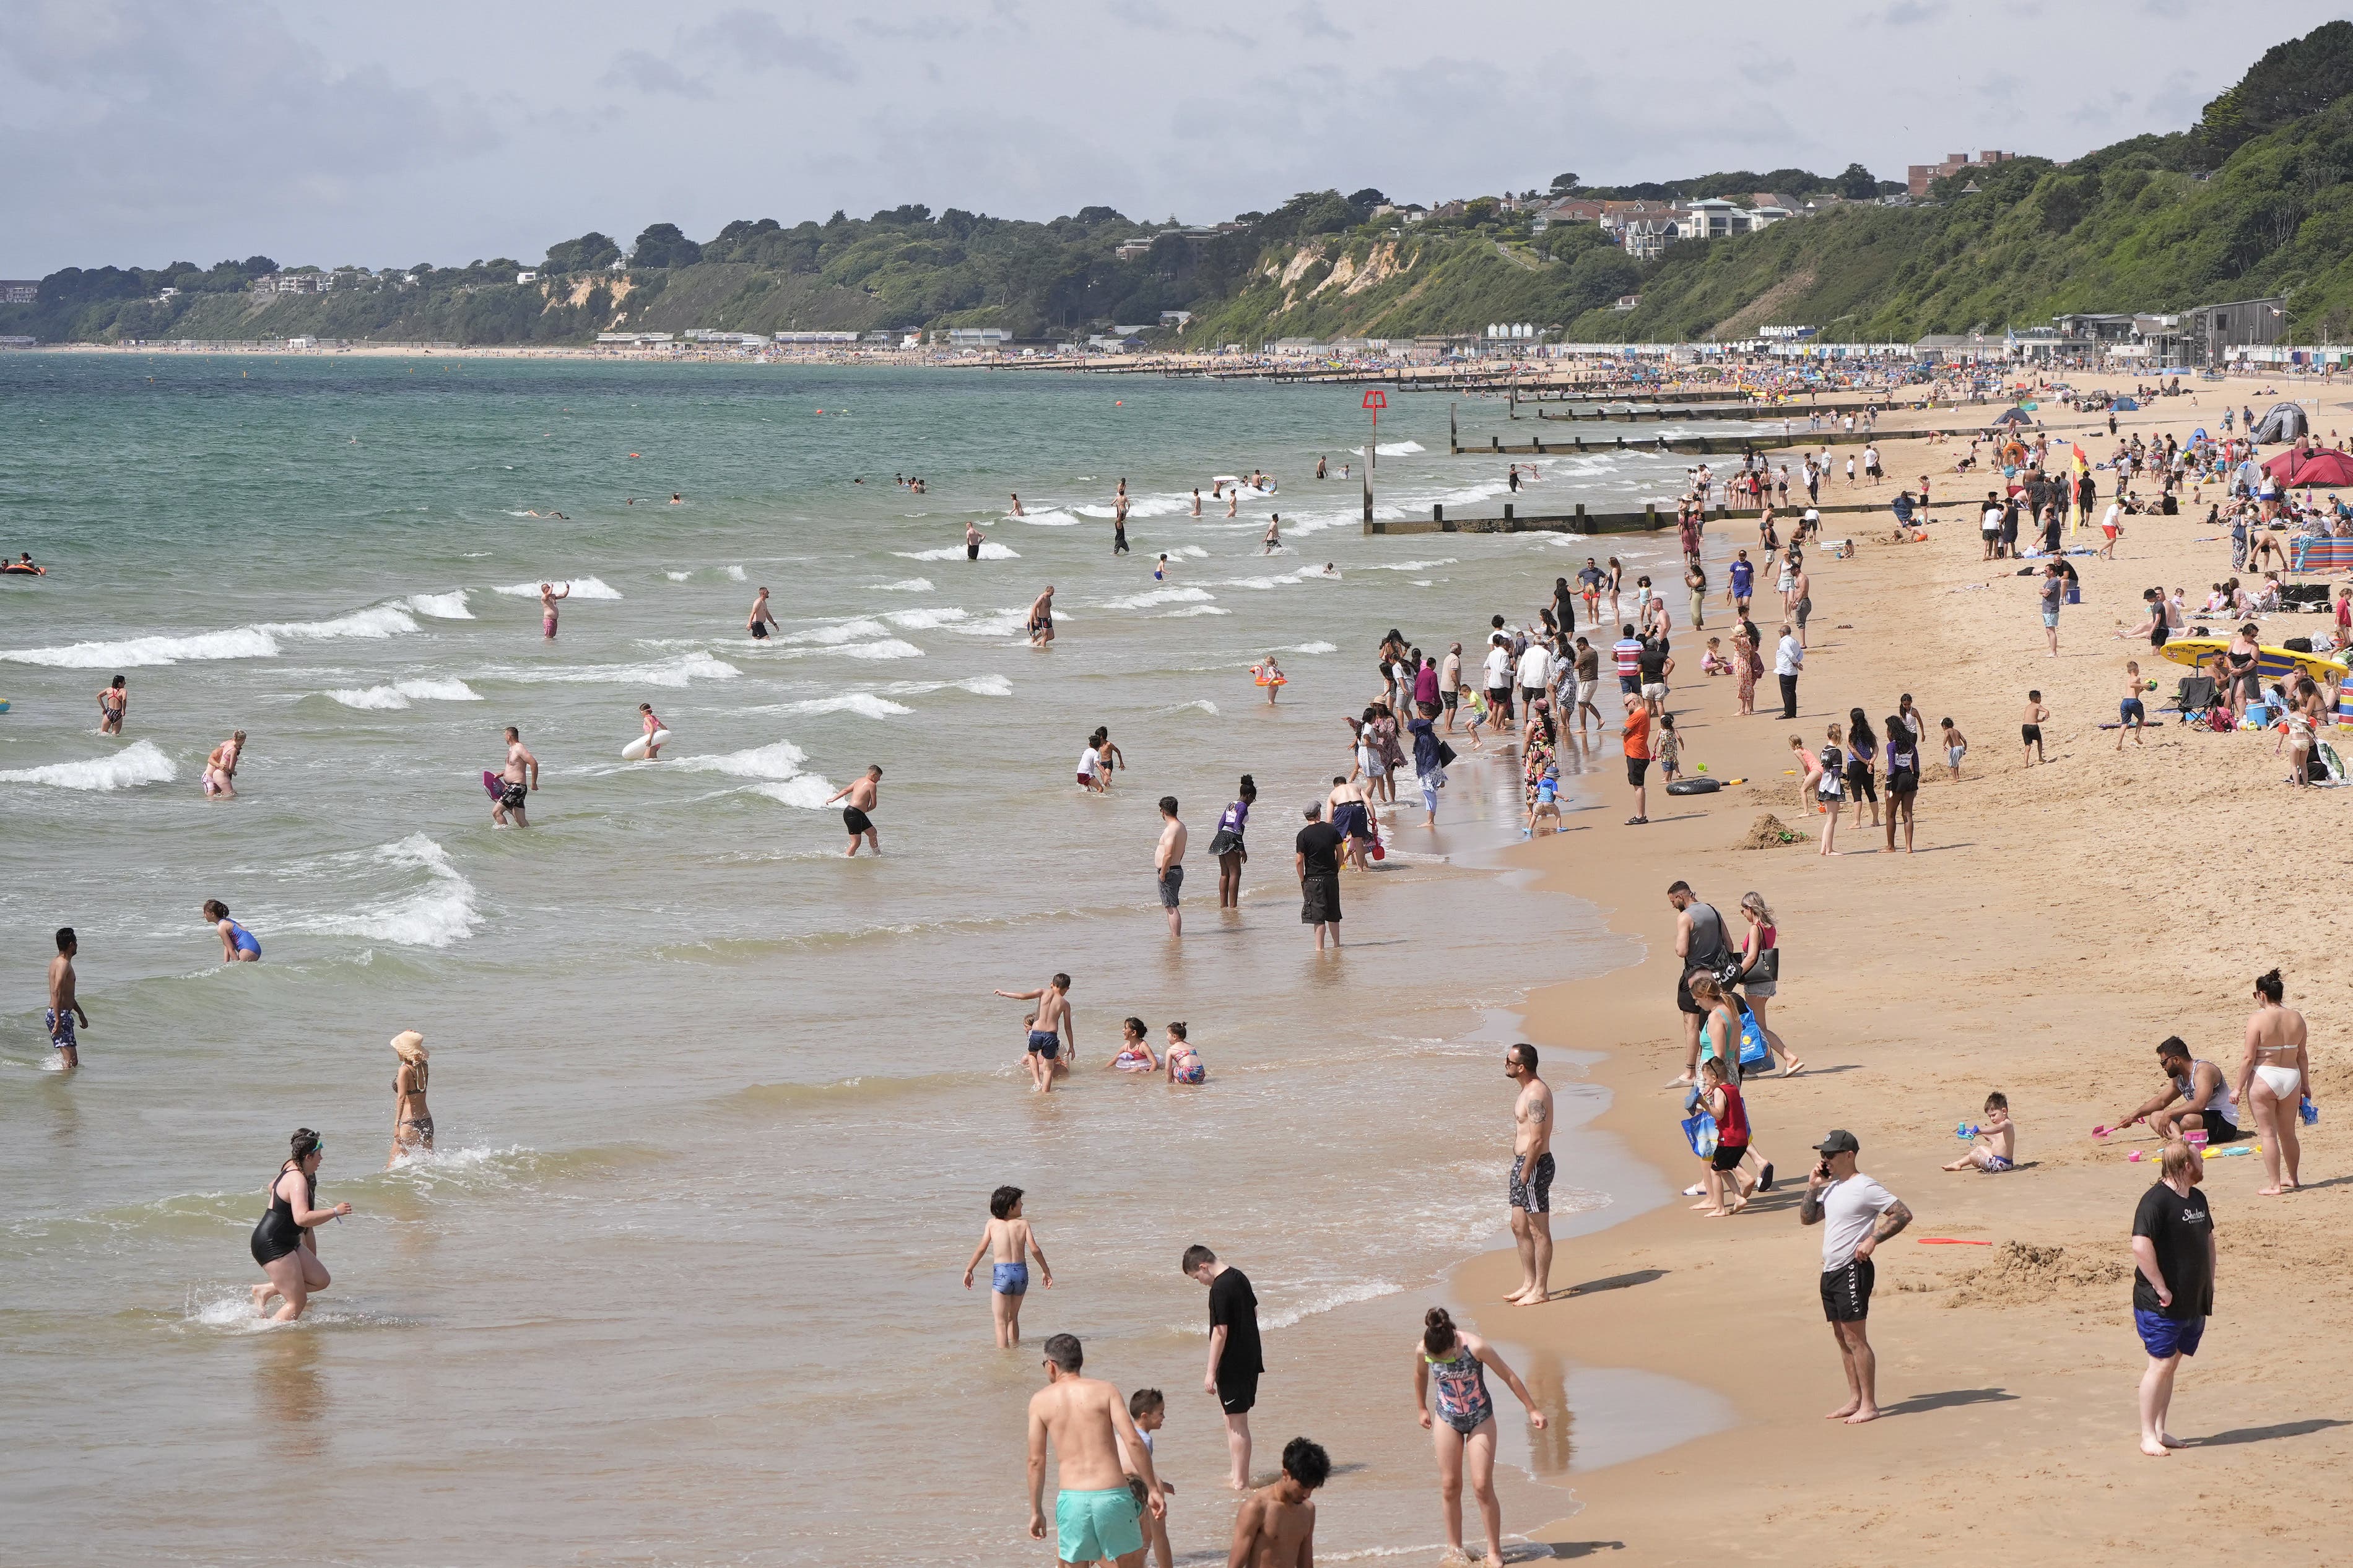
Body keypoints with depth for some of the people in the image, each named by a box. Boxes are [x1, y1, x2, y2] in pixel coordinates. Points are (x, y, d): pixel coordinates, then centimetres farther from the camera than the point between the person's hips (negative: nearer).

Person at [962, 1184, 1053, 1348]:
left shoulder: (992, 1223, 3)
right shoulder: (1023, 1224, 3)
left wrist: (968, 1271, 9)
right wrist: (1046, 1271, 8)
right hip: (1022, 1273, 2)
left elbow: (982, 1249, 0)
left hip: (1002, 1274, -2)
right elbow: (1034, 1249, -4)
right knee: (1013, 1317, 23)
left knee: (1001, 1322, 2)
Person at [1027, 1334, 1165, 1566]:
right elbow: (1133, 1441, -5)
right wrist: (1153, 1489, 0)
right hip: (1113, 1495, 0)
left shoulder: (1041, 1401, 7)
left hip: (1073, 1500, 0)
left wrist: (1036, 1511, 12)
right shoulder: (1105, 1390, 4)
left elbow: (1036, 1461, 5)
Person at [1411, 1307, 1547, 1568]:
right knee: (1449, 1486, 4)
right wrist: (1421, 1409, 20)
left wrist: (1532, 1410, -7)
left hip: (1480, 1418, -3)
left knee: (1482, 1487, -6)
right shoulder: (1423, 1350, -18)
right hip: (1448, 1419, 3)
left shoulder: (1475, 1347, -28)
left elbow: (1509, 1376, -15)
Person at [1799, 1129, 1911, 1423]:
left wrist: (1873, 1239, -22)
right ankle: (1854, 1400, 20)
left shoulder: (1864, 1188, -13)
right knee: (1842, 1338, 13)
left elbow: (1903, 1214, -16)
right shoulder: (1832, 1187, 14)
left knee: (1855, 1338, -8)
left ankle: (1869, 1405, -5)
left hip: (1852, 1270, -9)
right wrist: (1813, 1186, 7)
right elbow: (1807, 1218, 20)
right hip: (1830, 1271, 9)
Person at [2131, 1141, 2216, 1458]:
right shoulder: (2156, 1200, -17)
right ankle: (2148, 1436, -2)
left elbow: (2208, 1239, 24)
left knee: (2172, 1363, 12)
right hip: (2162, 1305, -8)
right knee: (2161, 1364, -8)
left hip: (2193, 1302, 8)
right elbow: (2141, 1246, -25)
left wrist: (2208, 1284, 17)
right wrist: (2160, 1288, -22)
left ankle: (2159, 1430, 19)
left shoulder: (2198, 1199, 11)